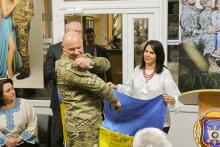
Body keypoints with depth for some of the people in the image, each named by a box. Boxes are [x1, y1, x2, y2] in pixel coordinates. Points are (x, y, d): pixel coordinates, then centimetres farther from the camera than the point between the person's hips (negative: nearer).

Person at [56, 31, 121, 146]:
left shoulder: (82, 58, 9)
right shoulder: (66, 67, -19)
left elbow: (106, 64, -3)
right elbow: (96, 83, -20)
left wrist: (90, 61, -23)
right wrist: (115, 101, -8)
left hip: (95, 120, 9)